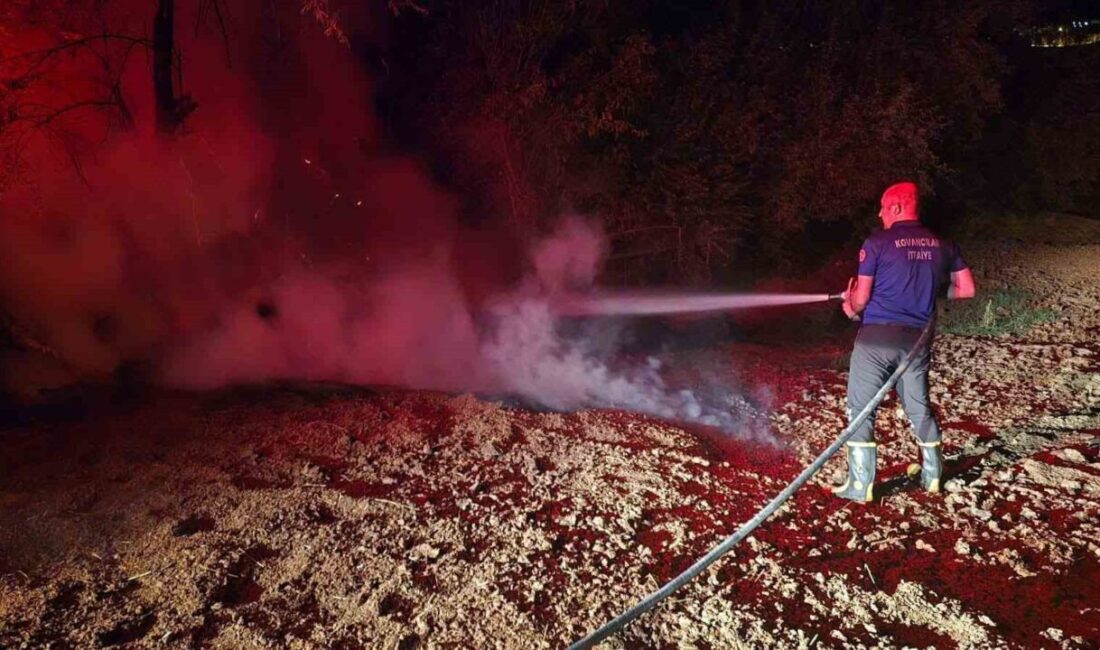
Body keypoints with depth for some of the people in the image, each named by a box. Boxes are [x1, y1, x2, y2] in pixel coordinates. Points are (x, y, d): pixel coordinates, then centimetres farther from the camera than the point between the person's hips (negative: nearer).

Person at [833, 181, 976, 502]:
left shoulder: (877, 243, -8)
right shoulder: (942, 245, 8)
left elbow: (860, 298, -8)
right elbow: (967, 289, 11)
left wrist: (851, 308, 14)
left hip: (878, 336, -5)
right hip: (917, 338, 6)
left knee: (860, 409, 2)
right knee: (919, 406, 21)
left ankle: (860, 485, 4)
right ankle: (932, 474, 33)